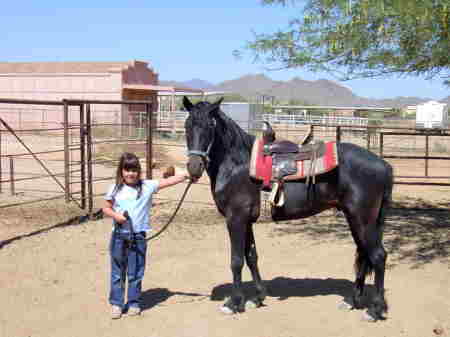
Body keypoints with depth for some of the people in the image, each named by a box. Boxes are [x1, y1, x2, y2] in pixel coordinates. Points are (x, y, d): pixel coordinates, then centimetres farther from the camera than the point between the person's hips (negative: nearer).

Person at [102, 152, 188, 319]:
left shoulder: (147, 186, -4)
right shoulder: (115, 189, 0)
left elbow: (170, 180, -11)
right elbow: (106, 208, 8)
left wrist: (188, 173, -22)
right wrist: (115, 215, -13)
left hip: (138, 236, -1)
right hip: (119, 235, 1)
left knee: (135, 272, 9)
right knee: (117, 272, 11)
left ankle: (134, 303, 23)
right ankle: (116, 303, 22)